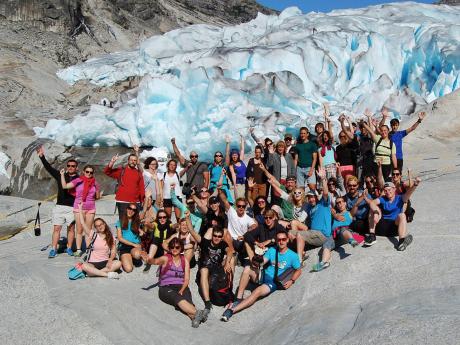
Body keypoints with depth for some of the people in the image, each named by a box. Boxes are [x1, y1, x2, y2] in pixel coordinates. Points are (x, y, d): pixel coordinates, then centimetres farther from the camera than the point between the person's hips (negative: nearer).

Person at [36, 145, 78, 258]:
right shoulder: (60, 175, 9)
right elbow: (49, 168, 6)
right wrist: (42, 156, -2)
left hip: (72, 207, -2)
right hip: (59, 206, 2)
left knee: (71, 228, 5)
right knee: (56, 228, -1)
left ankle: (69, 248, 16)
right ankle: (53, 249, 2)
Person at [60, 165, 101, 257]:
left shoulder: (95, 183, 4)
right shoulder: (78, 181, -3)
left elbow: (98, 197, 14)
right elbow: (65, 186, -9)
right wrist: (62, 175, -11)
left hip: (90, 209, 2)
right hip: (79, 208, -2)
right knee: (79, 230, 4)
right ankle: (78, 250, 10)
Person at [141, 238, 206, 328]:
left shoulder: (185, 260, 10)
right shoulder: (166, 258, 1)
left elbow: (187, 279, 6)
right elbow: (155, 261, -22)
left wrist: (182, 290, -13)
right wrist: (148, 260, -46)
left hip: (181, 287, 3)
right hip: (166, 287, -2)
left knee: (187, 299, -32)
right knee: (178, 298, -35)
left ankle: (195, 318, -56)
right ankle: (197, 313, -53)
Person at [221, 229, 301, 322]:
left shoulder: (292, 255, -2)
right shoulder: (272, 250, 8)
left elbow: (298, 270, 6)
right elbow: (262, 262, 0)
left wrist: (291, 281, -12)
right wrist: (256, 263, -24)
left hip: (274, 282, -5)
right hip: (264, 275, 5)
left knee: (257, 292, -31)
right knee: (247, 268, -23)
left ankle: (232, 310, -32)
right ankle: (239, 299, -23)